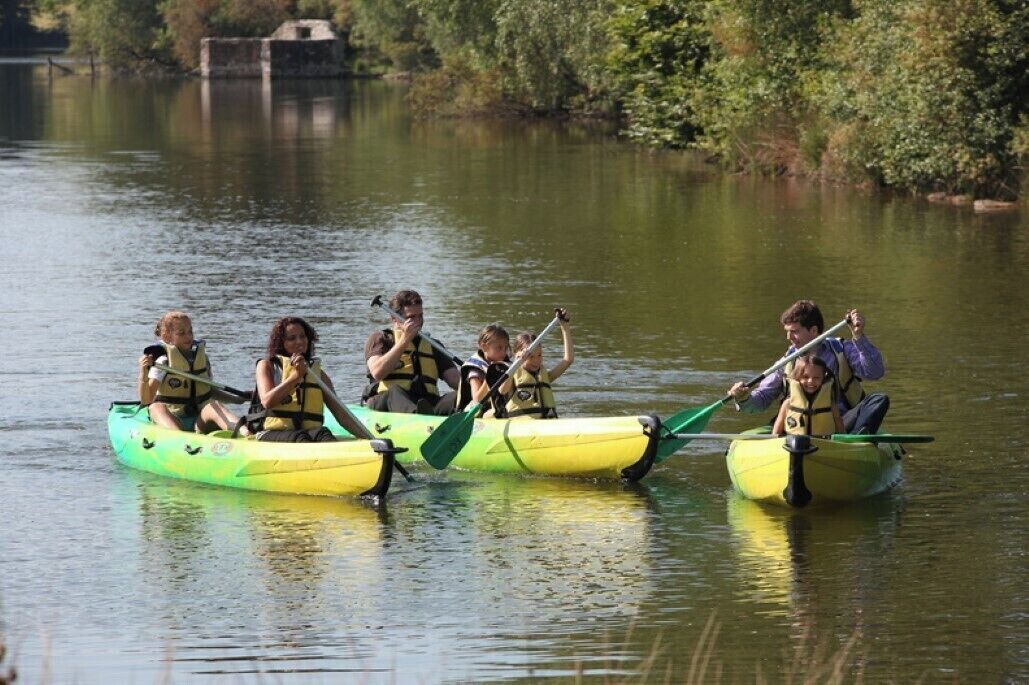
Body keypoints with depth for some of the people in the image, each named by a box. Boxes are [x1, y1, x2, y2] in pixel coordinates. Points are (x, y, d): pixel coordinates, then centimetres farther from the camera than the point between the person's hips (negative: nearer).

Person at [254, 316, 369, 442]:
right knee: (299, 437, -36)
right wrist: (296, 376, -13)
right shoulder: (267, 366, 14)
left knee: (322, 433, -33)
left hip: (310, 431, 3)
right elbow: (267, 402, -6)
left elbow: (340, 414, 13)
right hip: (273, 433, -3)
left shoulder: (318, 373, 21)